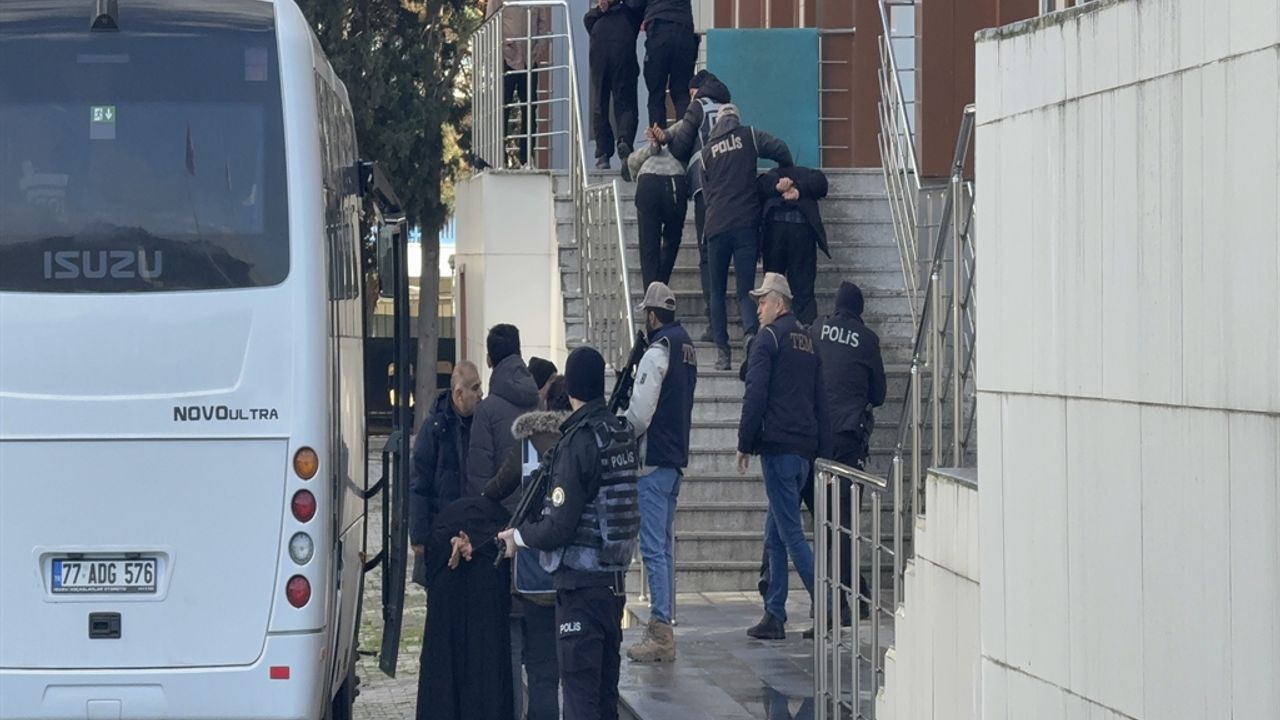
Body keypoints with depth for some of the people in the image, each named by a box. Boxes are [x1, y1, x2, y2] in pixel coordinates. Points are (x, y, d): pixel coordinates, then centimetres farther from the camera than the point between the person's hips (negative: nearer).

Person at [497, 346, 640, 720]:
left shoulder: (577, 441, -16)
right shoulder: (622, 432, 7)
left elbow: (560, 527, -17)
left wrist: (519, 536, 1)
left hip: (580, 583, -8)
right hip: (613, 578, 8)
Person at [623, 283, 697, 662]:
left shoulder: (656, 352, -15)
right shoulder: (687, 347, 13)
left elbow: (640, 413, -19)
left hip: (654, 460, -9)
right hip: (676, 456, 9)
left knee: (654, 547, -8)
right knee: (664, 545, 15)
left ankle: (661, 633, -10)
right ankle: (662, 624, 19)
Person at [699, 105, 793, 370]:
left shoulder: (706, 150, 14)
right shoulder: (748, 136, 7)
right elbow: (780, 150, -7)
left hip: (717, 226, 1)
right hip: (746, 224, -1)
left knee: (717, 292, 10)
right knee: (745, 291, 0)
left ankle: (722, 352, 1)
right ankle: (751, 332, -30)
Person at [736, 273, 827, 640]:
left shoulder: (769, 338, -5)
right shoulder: (808, 341, 18)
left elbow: (755, 395, -13)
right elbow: (820, 400, 19)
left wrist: (745, 443, -6)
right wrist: (822, 452, 19)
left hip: (778, 447, -8)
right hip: (805, 449, 8)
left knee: (791, 534, -8)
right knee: (775, 535, 13)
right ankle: (774, 616, 13)